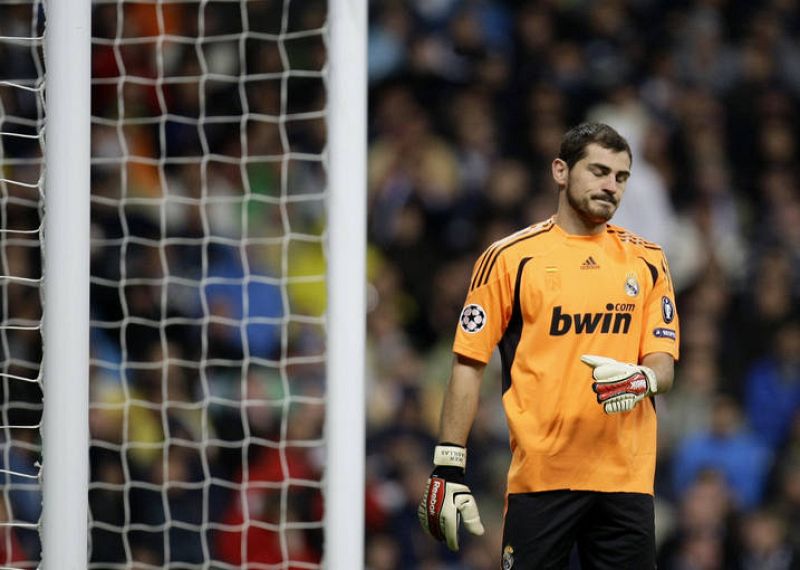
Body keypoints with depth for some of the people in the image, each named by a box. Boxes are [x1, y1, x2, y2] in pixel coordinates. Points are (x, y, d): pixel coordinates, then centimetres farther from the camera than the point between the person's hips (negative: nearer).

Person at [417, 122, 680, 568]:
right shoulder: (511, 258, 2)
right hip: (539, 476, -3)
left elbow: (664, 366, 10)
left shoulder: (646, 260, 12)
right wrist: (448, 467, -4)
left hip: (626, 477, 3)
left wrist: (643, 378, -15)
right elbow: (469, 364, 2)